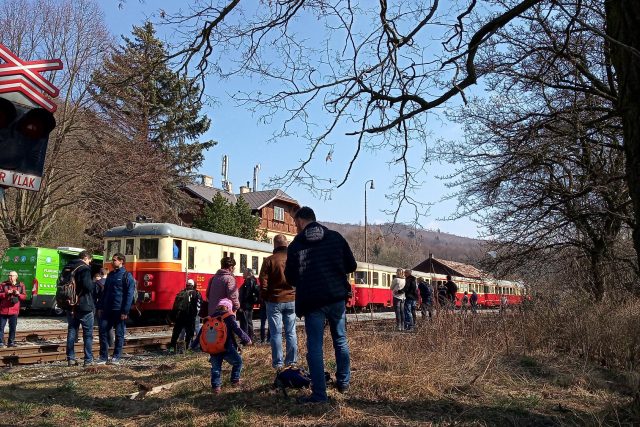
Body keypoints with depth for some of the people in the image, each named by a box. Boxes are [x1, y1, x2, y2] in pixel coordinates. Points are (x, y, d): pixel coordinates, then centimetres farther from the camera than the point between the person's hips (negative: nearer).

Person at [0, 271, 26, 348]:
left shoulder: (21, 286, 4)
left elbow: (24, 296, 7)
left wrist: (19, 294, -12)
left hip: (14, 310, 1)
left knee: (13, 327, 6)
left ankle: (11, 342, 16)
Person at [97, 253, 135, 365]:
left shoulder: (127, 276, -6)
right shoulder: (110, 275, 15)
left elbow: (129, 295, -11)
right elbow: (105, 292, 19)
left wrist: (125, 311, -16)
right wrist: (101, 307, 13)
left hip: (119, 310, -6)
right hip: (107, 309, 6)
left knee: (119, 334, 2)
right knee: (103, 331, 2)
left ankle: (116, 358, 11)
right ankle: (103, 357, 11)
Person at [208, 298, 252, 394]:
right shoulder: (229, 317, -2)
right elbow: (237, 330, -7)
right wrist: (247, 339, 3)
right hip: (226, 347, -4)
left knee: (215, 367, 14)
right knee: (238, 361, 16)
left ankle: (215, 386, 7)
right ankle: (235, 380, 20)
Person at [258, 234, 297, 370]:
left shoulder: (269, 260, -8)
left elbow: (263, 282, -7)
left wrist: (265, 298, 6)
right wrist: (297, 295, 12)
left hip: (275, 301, -3)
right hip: (291, 300, 3)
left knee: (276, 332, 2)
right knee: (291, 332, 10)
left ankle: (278, 363, 4)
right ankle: (292, 361, 14)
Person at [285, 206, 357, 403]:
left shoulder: (295, 245, -4)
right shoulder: (335, 237, 2)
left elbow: (290, 278, -1)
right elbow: (351, 266, 4)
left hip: (311, 301, -3)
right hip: (337, 297, 3)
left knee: (315, 347, 4)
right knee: (340, 340, 19)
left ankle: (319, 394, 5)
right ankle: (343, 383, 29)